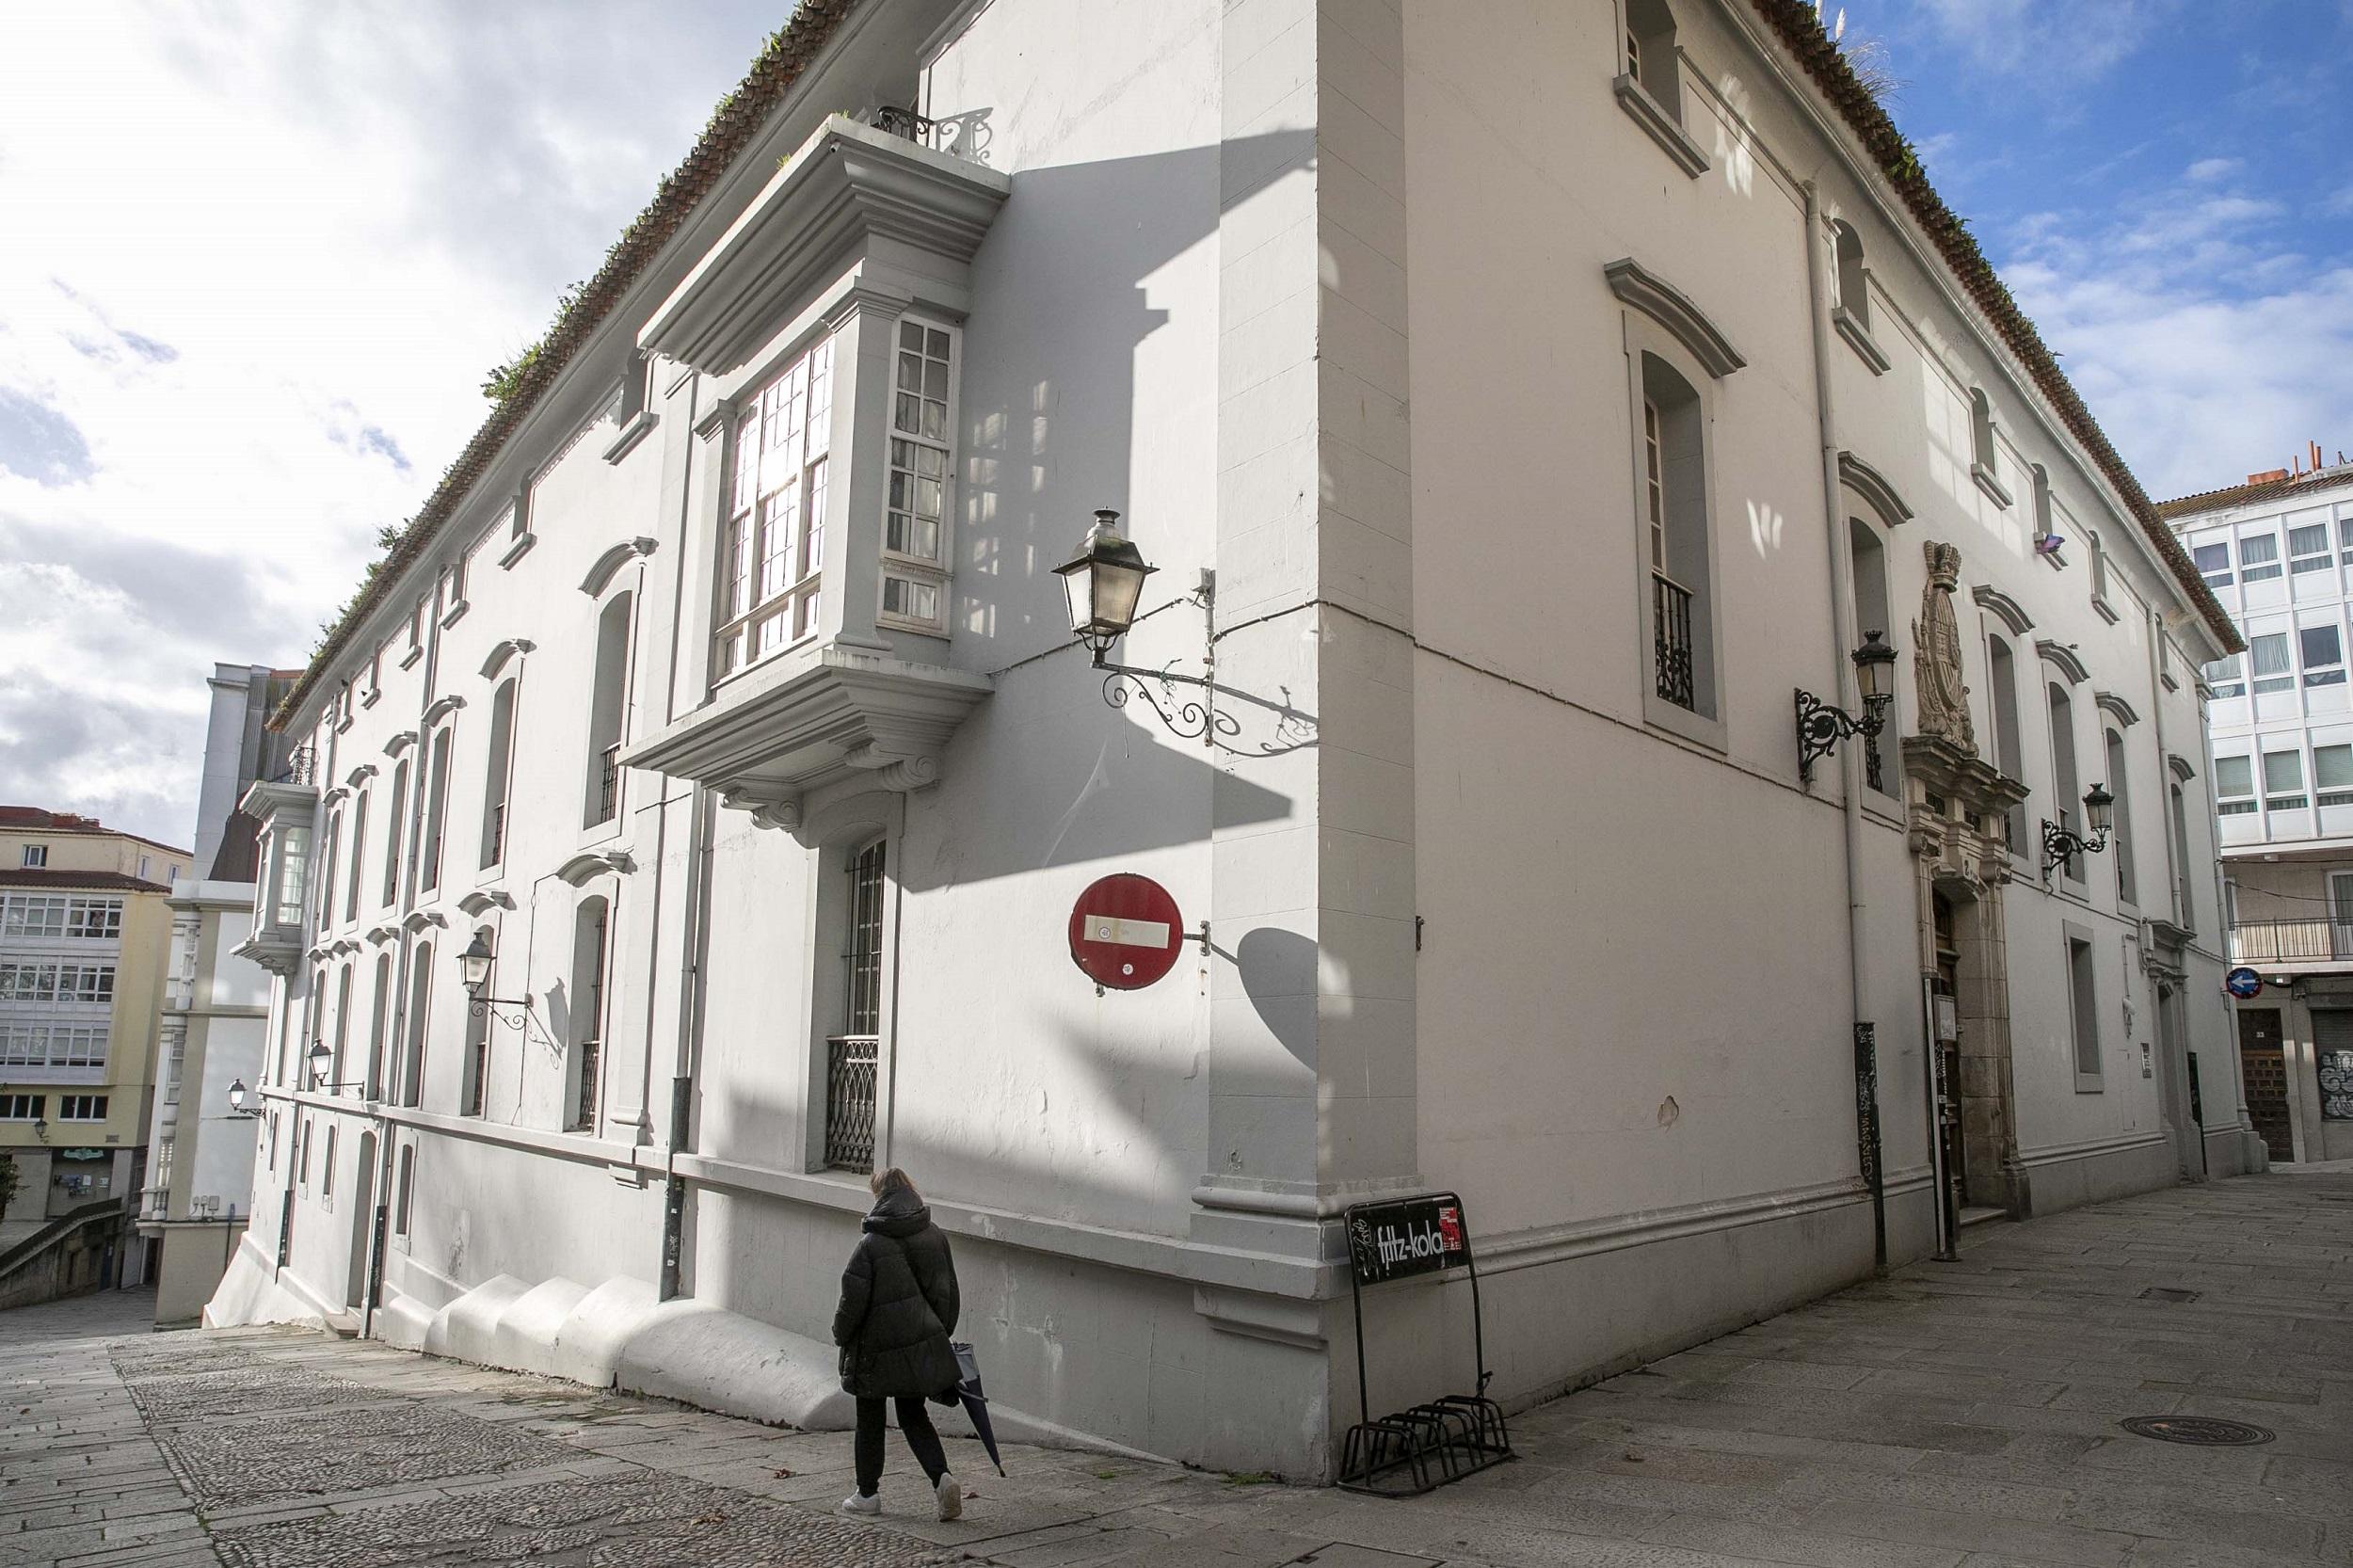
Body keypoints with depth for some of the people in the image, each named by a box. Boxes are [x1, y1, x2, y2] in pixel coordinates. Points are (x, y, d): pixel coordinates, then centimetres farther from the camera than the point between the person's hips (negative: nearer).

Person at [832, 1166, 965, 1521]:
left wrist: (841, 1335, 5)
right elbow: (949, 1293, 8)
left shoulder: (871, 1245, -17)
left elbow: (853, 1302, -13)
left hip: (876, 1349, -4)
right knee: (914, 1416, 16)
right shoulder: (936, 1238, -1)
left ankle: (867, 1494, 24)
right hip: (922, 1347, 5)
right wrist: (942, 1335, 19)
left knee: (870, 1421, 14)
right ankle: (942, 1477, -2)